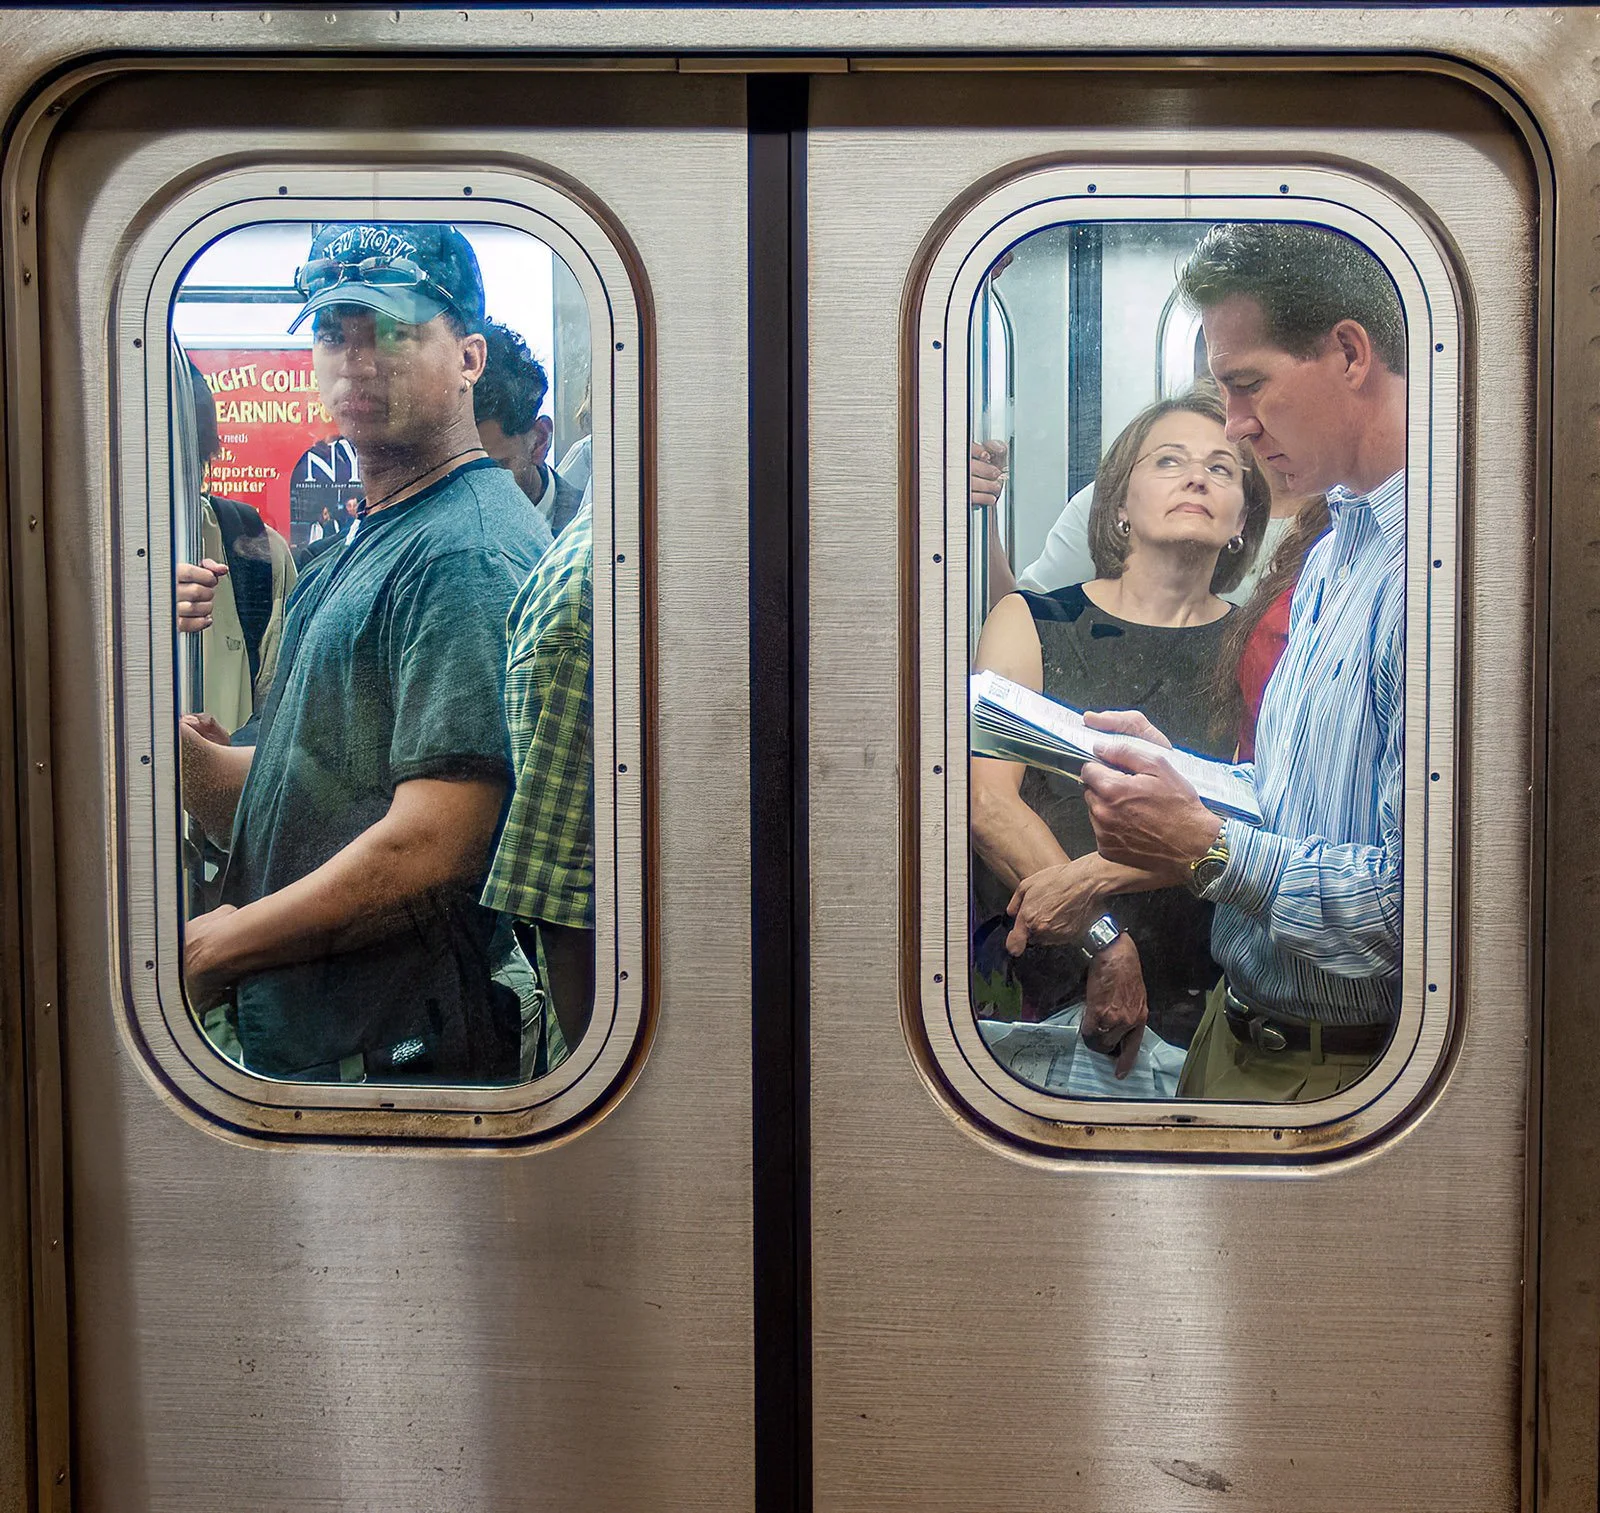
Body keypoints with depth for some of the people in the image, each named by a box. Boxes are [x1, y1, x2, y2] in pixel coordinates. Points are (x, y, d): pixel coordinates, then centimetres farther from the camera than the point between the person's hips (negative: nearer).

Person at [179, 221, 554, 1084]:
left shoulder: (468, 552, -16)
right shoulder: (358, 554, 15)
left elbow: (431, 847, -25)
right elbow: (272, 814, 15)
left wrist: (208, 950, -14)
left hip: (397, 1049, -9)